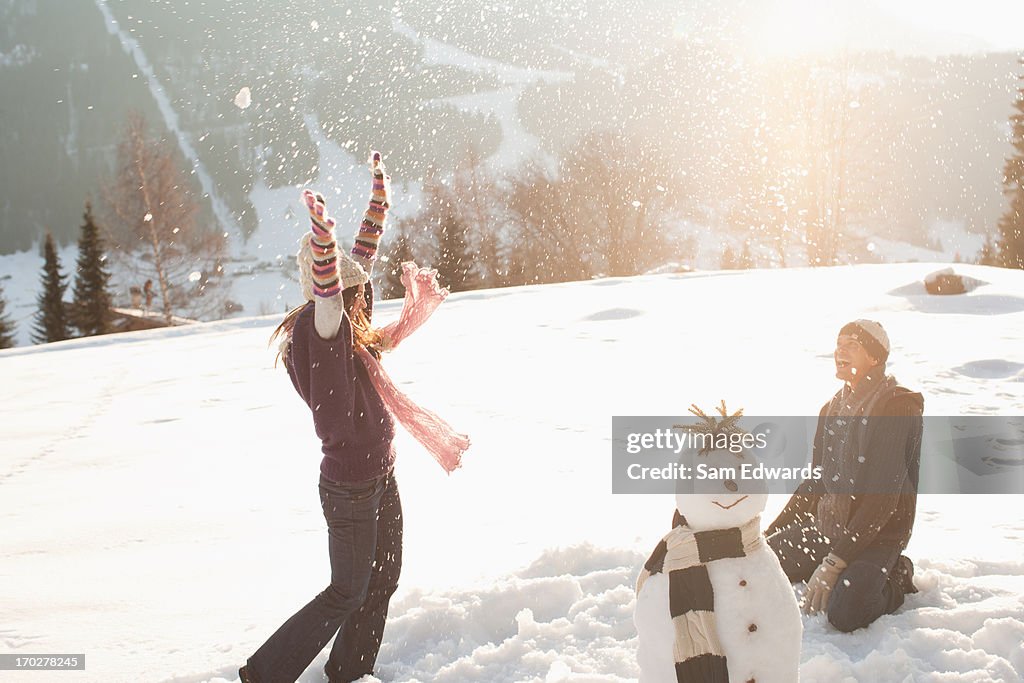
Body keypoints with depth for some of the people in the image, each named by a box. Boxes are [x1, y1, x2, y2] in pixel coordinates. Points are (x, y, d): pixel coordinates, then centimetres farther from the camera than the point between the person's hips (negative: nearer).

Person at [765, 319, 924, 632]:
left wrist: (833, 563, -24)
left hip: (877, 534, -7)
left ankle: (893, 580, 3)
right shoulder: (833, 408, 11)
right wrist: (769, 533, 9)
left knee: (844, 612, -30)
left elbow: (883, 498, -21)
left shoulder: (898, 407, -14)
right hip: (825, 526, 7)